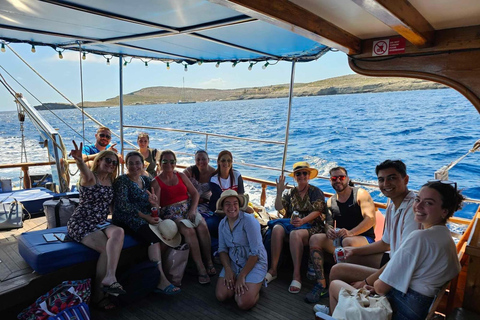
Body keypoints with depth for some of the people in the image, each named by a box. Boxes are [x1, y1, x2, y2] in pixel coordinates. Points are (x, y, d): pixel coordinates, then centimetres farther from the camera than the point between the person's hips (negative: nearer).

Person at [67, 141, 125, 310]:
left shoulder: (111, 181, 10)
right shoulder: (90, 177, -11)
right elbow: (86, 174, -37)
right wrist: (79, 161, -62)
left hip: (100, 223, 6)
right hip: (81, 224, -5)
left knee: (118, 232, -28)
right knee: (109, 248, -25)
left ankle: (109, 277, -35)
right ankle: (98, 294, -12)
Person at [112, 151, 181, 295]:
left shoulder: (146, 180, 15)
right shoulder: (122, 180, -3)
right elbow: (122, 205, -15)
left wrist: (153, 203, -6)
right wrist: (145, 216, -19)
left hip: (146, 218, 6)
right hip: (126, 220, -6)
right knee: (154, 237, -31)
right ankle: (162, 282, -30)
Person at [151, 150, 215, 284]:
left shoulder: (181, 176, 14)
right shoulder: (156, 182, 4)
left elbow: (195, 193, 10)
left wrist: (193, 209, -5)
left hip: (188, 209, 4)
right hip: (171, 213, -4)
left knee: (202, 226, -26)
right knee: (189, 230, -32)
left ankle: (209, 262, -16)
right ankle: (200, 268, -25)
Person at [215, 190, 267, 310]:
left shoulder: (249, 221, -18)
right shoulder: (222, 223, 3)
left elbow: (255, 252, -19)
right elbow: (222, 249, 5)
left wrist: (242, 276, -18)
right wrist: (228, 269, -12)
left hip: (254, 262, -5)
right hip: (233, 263, 5)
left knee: (244, 303, -20)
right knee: (221, 295, -15)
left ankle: (255, 286, 11)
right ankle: (234, 282, 14)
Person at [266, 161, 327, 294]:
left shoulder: (316, 192, 6)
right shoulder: (290, 193, 17)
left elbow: (317, 211, -8)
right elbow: (280, 209, 8)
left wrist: (303, 220, -25)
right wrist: (279, 193, -3)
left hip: (311, 226, -3)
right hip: (292, 223, 4)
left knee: (295, 233, -37)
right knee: (277, 228, -29)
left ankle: (297, 275, -32)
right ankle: (273, 269, -25)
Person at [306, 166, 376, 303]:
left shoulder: (360, 194, -3)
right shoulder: (331, 201, 15)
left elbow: (370, 219, -15)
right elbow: (328, 222, 11)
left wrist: (350, 232, -28)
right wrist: (328, 229, -16)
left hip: (364, 238, -5)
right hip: (339, 239, 6)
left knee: (347, 242, -37)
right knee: (315, 238, -17)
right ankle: (321, 284, -20)